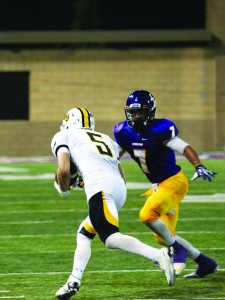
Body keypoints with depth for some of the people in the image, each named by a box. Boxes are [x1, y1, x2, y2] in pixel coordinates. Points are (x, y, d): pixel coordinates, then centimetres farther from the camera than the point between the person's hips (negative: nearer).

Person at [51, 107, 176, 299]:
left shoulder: (64, 136, 18)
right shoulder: (105, 139, 35)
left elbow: (64, 169, 2)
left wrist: (63, 190, 23)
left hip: (100, 188, -7)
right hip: (120, 188, 8)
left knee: (111, 238, -19)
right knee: (84, 235, 21)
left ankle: (159, 256, -37)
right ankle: (73, 282, 12)